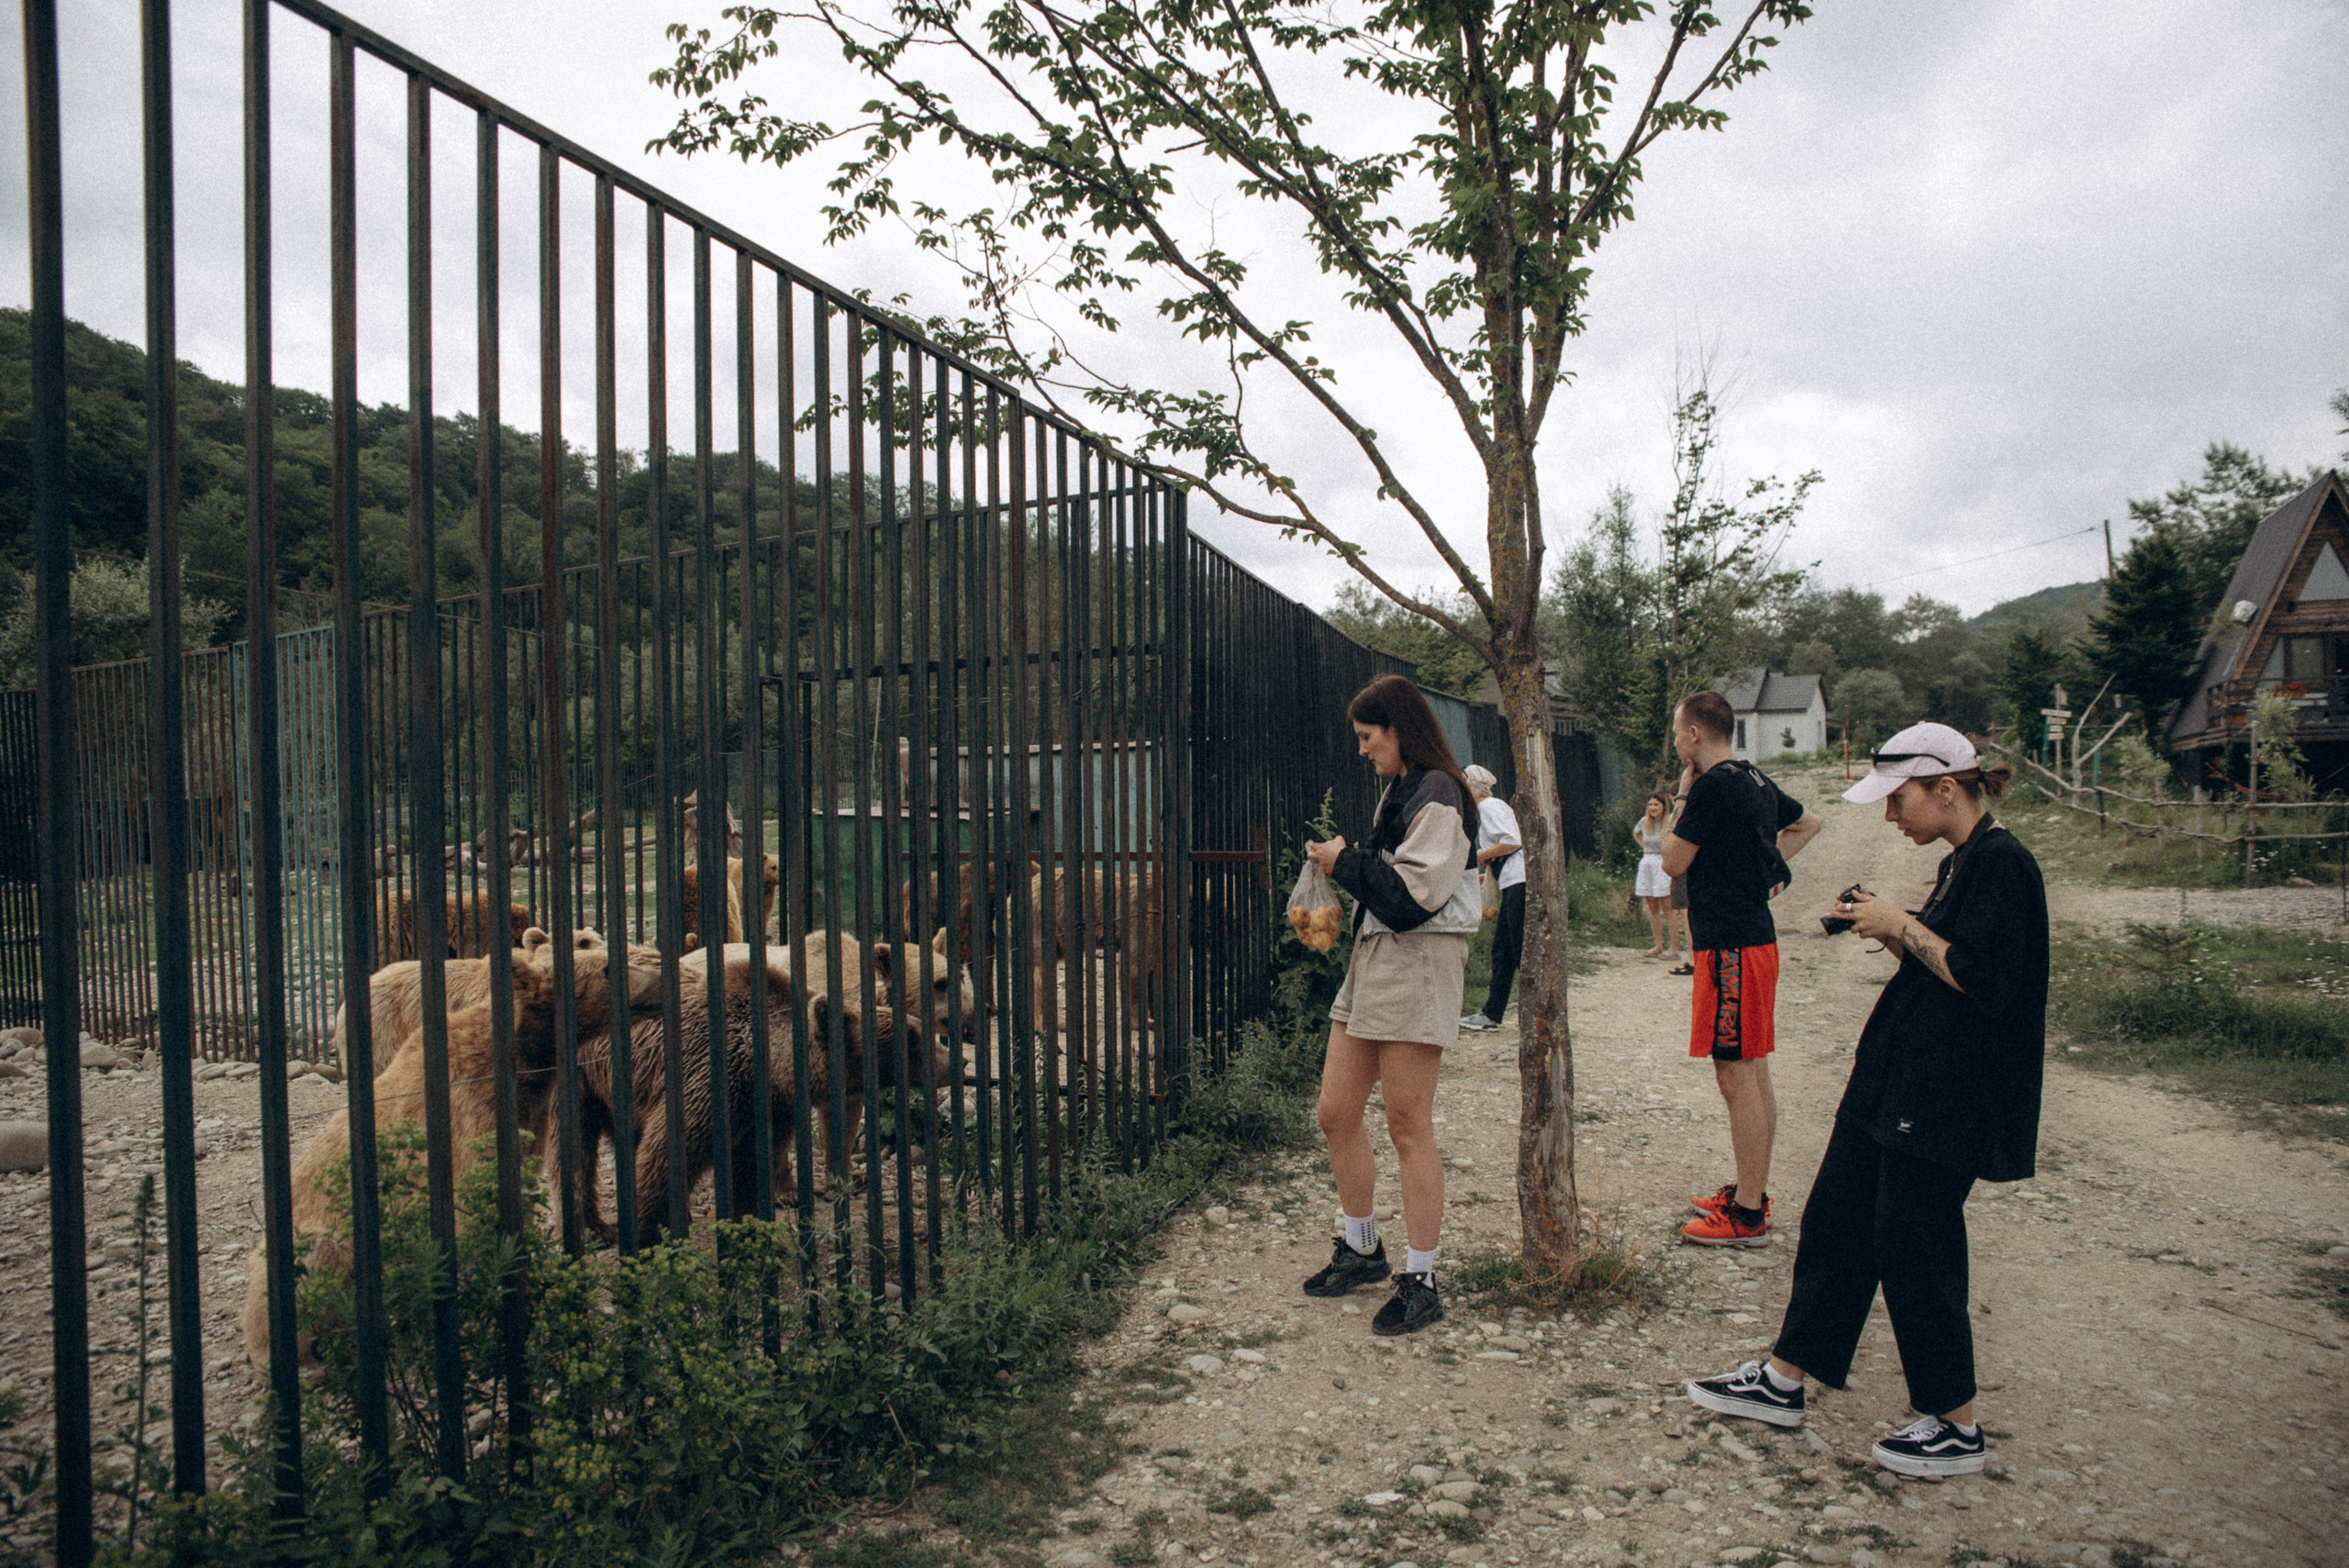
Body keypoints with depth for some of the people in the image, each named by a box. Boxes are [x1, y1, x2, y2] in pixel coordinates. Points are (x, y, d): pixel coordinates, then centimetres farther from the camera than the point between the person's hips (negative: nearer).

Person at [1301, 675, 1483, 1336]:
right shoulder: (1397, 791, 17)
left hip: (1418, 965, -9)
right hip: (1372, 959, 9)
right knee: (1336, 1113, 11)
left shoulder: (1437, 796, -13)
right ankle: (1361, 1248, 28)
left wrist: (1346, 862, -10)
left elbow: (1411, 896, -20)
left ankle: (1420, 1282, 10)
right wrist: (1346, 863, 6)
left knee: (1408, 1126, -2)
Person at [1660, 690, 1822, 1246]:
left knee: (1736, 1077, -6)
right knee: (1753, 1074, 16)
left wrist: (1683, 797, -1)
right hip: (1756, 937, 10)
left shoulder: (1713, 787, -16)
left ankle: (1747, 1218, 0)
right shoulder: (1757, 782, 13)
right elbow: (1808, 823, 31)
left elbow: (1673, 861, -10)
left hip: (1730, 947, -10)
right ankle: (1752, 1191, 26)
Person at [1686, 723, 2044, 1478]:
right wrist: (1888, 932, 5)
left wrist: (1902, 927, -15)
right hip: (1897, 1078, 10)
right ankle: (1783, 1381, 23)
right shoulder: (1959, 864, 14)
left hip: (1947, 1098, -10)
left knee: (1912, 1245, 0)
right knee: (1835, 1219, 12)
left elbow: (1985, 982, -23)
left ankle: (1956, 1427, 17)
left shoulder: (2002, 863, -15)